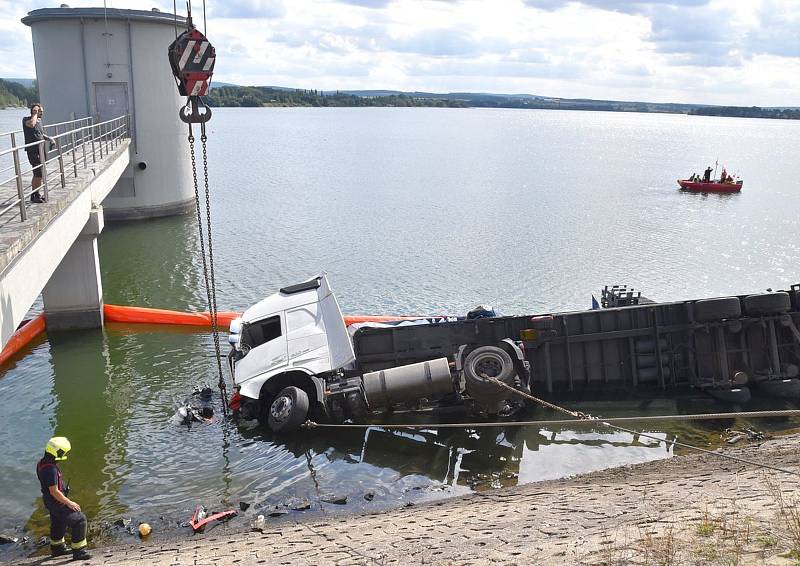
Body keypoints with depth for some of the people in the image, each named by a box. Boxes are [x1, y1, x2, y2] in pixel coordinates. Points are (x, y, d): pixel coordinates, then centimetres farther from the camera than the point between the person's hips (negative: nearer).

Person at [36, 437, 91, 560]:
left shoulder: (42, 463, 0)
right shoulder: (51, 469, -32)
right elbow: (54, 492, -29)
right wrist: (69, 503, -18)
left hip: (49, 500, 10)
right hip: (57, 502, -10)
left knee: (58, 523, 28)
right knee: (79, 520, -6)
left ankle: (57, 547, 47)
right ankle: (78, 551, -1)